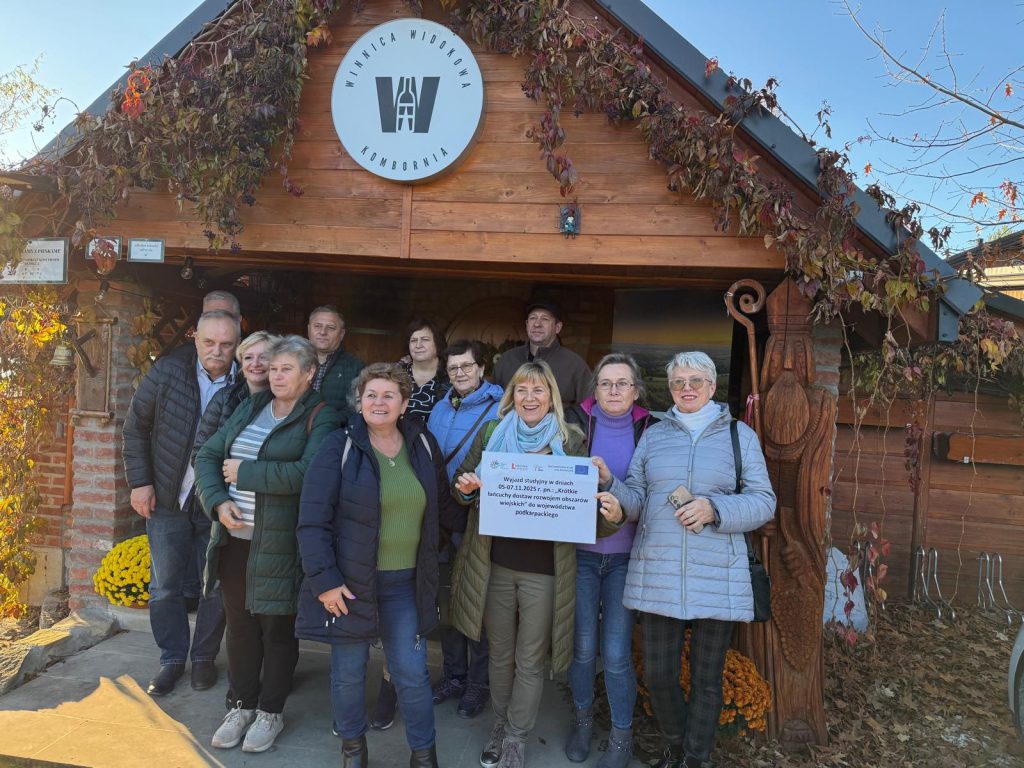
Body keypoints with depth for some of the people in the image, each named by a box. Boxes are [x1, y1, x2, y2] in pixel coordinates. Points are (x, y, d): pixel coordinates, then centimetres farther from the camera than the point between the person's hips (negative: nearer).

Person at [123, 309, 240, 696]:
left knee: (216, 587, 10)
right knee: (165, 587, 11)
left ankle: (204, 657, 30)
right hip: (167, 501, 1)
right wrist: (139, 482, -3)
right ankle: (172, 659, 29)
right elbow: (135, 428, 2)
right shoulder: (166, 372, -7)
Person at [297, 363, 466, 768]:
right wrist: (324, 579, -16)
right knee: (349, 672, 14)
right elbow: (312, 521, -13)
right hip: (350, 580, -2)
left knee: (413, 673, 9)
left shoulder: (423, 445, 3)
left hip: (405, 583, 3)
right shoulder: (338, 448, -10)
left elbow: (442, 506, 15)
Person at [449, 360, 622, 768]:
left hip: (544, 570, -2)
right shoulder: (491, 433, 3)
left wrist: (610, 512, -21)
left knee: (530, 660, 11)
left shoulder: (571, 440, -3)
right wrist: (464, 487, -14)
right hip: (495, 564, 2)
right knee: (500, 653, 18)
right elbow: (462, 480, 10)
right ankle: (501, 722, 40)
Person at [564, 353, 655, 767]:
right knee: (582, 646, 7)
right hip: (580, 552, 0)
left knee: (616, 653, 1)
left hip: (625, 557, 0)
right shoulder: (576, 424, -2)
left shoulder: (650, 430, -1)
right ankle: (582, 718, 35)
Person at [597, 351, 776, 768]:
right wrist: (608, 482, -12)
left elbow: (763, 502, 0)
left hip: (717, 578, -1)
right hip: (657, 574, 2)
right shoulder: (653, 436, 10)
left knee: (707, 679, 11)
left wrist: (715, 508, -16)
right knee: (658, 674, 9)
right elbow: (635, 502, 7)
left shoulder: (740, 435, 5)